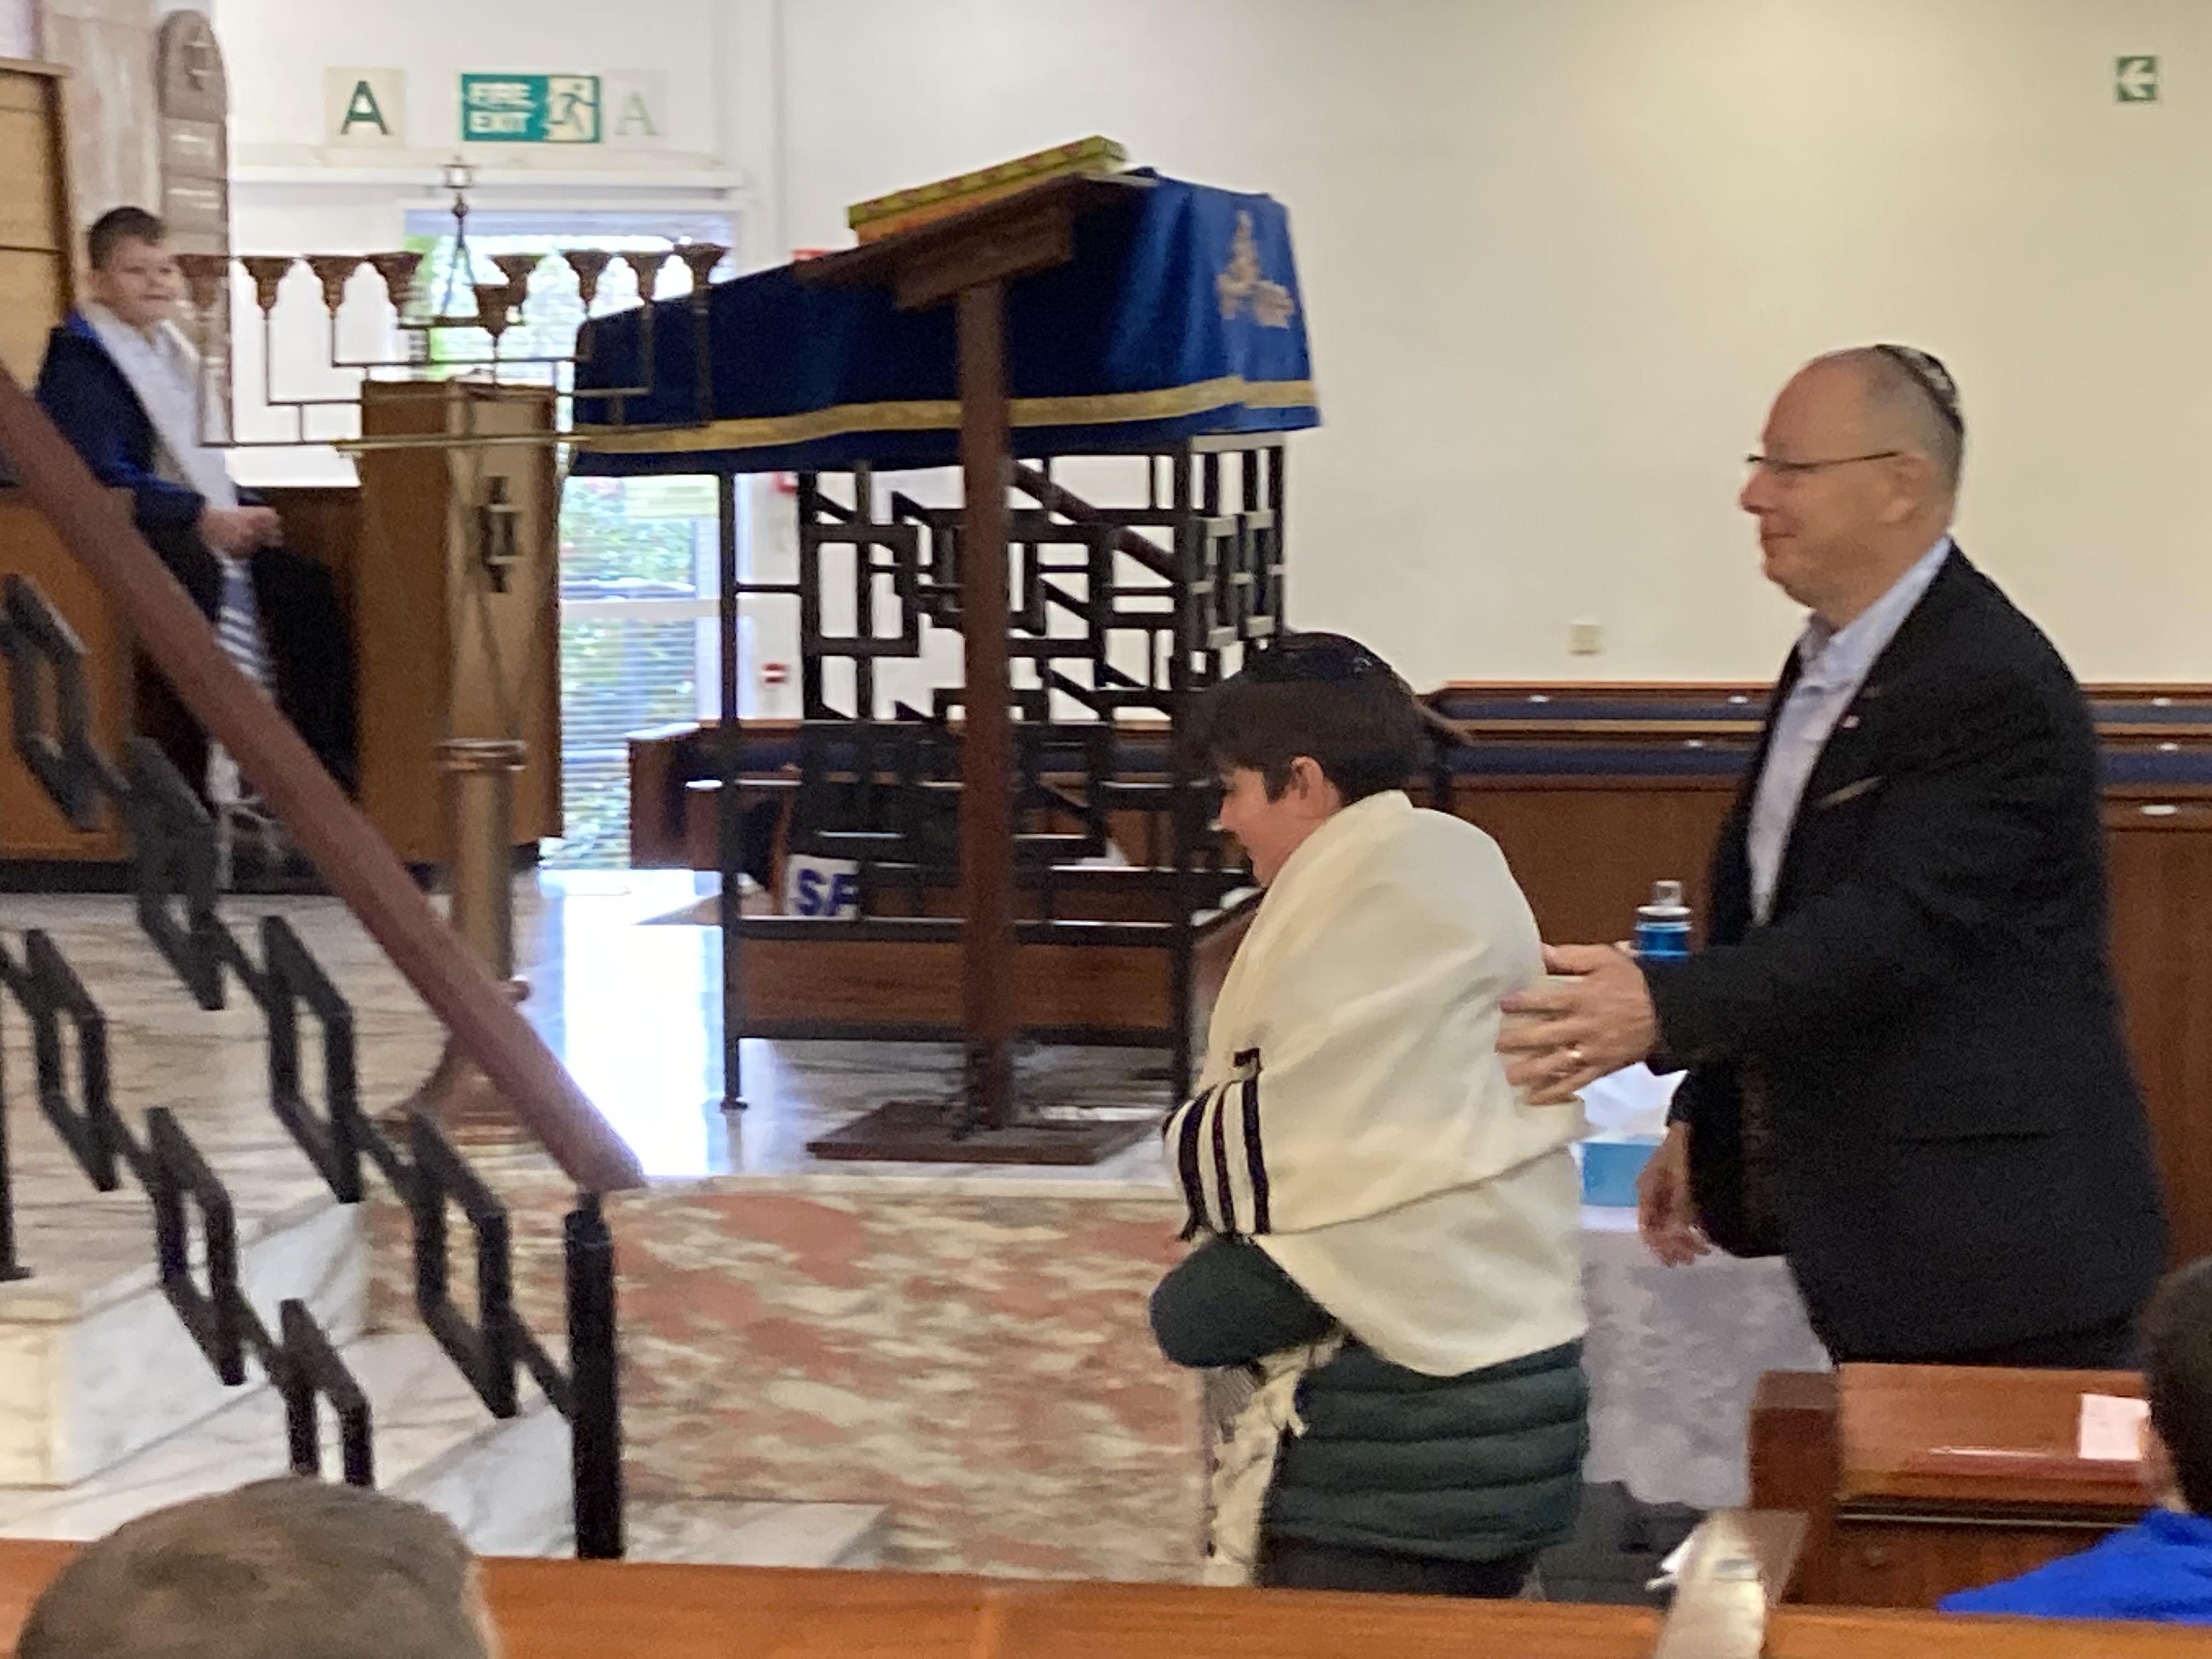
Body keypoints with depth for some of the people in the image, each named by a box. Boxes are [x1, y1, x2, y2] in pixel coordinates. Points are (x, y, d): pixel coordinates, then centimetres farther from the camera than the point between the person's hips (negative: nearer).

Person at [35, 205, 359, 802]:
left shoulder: (171, 352, 20)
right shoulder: (79, 361, -7)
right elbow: (99, 475, -20)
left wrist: (244, 510, 5)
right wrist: (204, 518, -25)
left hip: (210, 526, 9)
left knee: (306, 586, -9)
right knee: (207, 579, -36)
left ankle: (330, 765, -7)